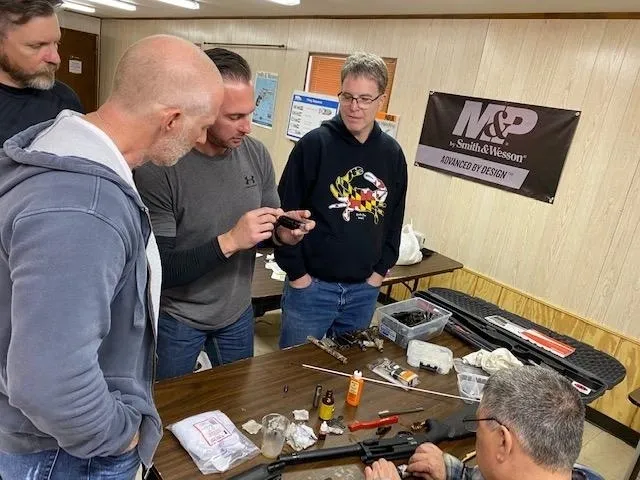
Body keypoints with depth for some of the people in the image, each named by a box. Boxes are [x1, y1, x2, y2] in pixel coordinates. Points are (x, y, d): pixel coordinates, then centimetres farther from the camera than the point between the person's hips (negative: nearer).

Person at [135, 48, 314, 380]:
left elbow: (271, 226, 4)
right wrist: (228, 242, -34)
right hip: (177, 318, -4)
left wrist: (284, 232, -18)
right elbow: (158, 272, -25)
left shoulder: (256, 154, -8)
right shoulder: (157, 169, -25)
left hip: (238, 312, 5)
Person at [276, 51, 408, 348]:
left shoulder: (392, 153, 4)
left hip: (365, 290, 4)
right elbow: (286, 212, -9)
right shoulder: (314, 144, -10)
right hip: (311, 285, -4)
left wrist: (380, 270, 6)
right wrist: (296, 273, -9)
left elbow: (395, 219, 12)